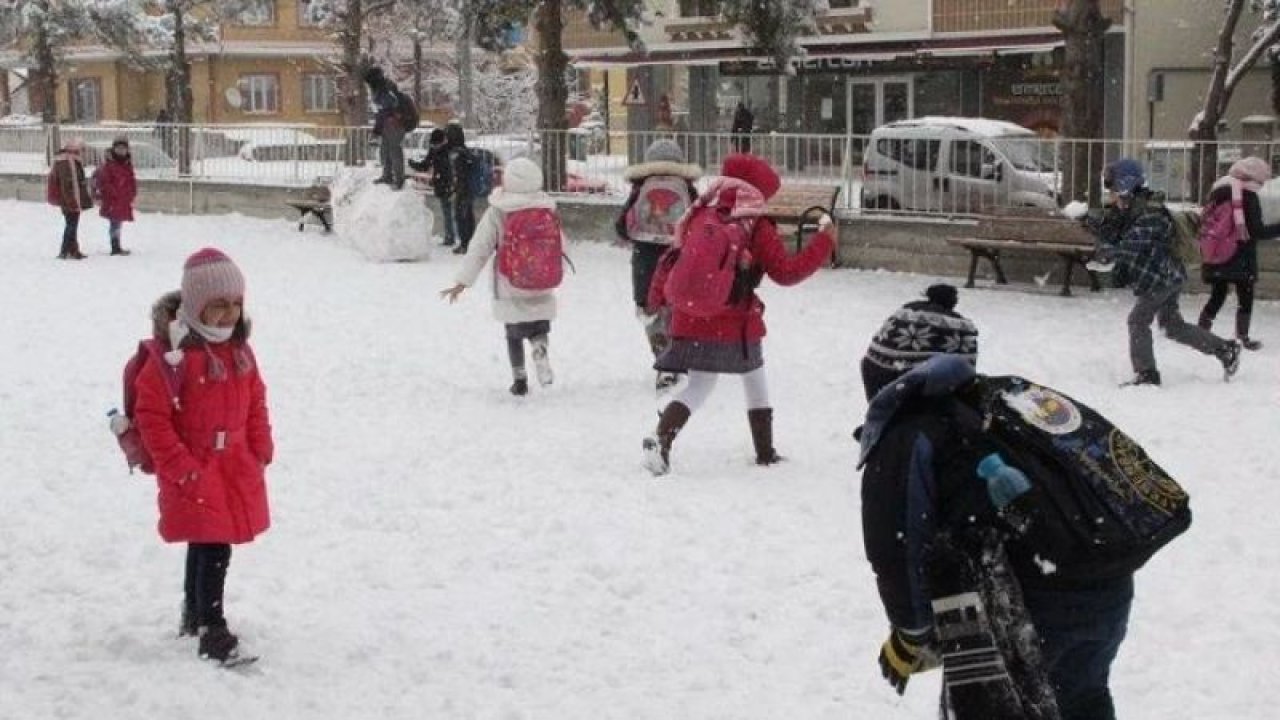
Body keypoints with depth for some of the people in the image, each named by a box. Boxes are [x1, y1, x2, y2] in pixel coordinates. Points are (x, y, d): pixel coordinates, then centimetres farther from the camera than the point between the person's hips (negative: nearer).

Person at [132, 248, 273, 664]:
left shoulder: (238, 348, 5)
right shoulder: (172, 352, -18)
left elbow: (255, 403, 14)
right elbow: (151, 417, -17)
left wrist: (261, 453, 6)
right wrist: (182, 468, -16)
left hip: (237, 469, 7)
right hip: (193, 471, -7)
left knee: (206, 544, 20)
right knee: (213, 548, -12)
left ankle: (194, 614, 37)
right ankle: (212, 631, -3)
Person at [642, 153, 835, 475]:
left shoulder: (699, 218, 4)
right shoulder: (757, 228, -8)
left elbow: (672, 259, 9)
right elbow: (786, 272, -6)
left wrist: (656, 298, 20)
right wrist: (824, 240, 0)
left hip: (692, 319, 3)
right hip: (736, 324, -3)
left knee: (699, 387, 7)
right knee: (755, 380, 19)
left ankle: (660, 439, -15)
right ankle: (765, 451, 25)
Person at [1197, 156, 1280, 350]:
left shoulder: (1217, 190, 7)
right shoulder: (1249, 195, -14)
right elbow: (1257, 231, -17)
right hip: (1241, 259, -6)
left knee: (1217, 296, 17)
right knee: (1245, 298, 9)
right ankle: (1243, 338, 14)